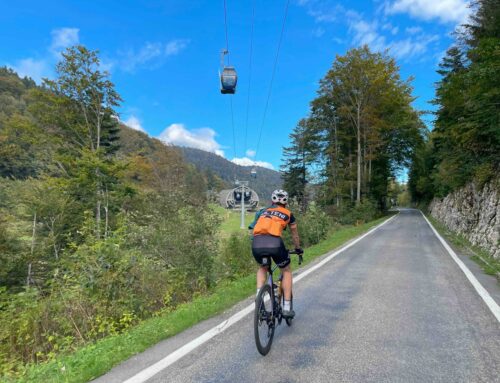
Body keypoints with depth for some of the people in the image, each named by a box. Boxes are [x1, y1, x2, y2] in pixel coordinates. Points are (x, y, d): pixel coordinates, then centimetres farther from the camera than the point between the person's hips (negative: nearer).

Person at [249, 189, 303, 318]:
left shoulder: (262, 211, 29)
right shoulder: (288, 214, 23)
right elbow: (295, 234, 35)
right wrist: (298, 249, 52)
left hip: (257, 243, 3)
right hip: (274, 242, -2)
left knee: (262, 268, 34)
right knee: (286, 271, 24)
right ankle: (287, 307, 22)